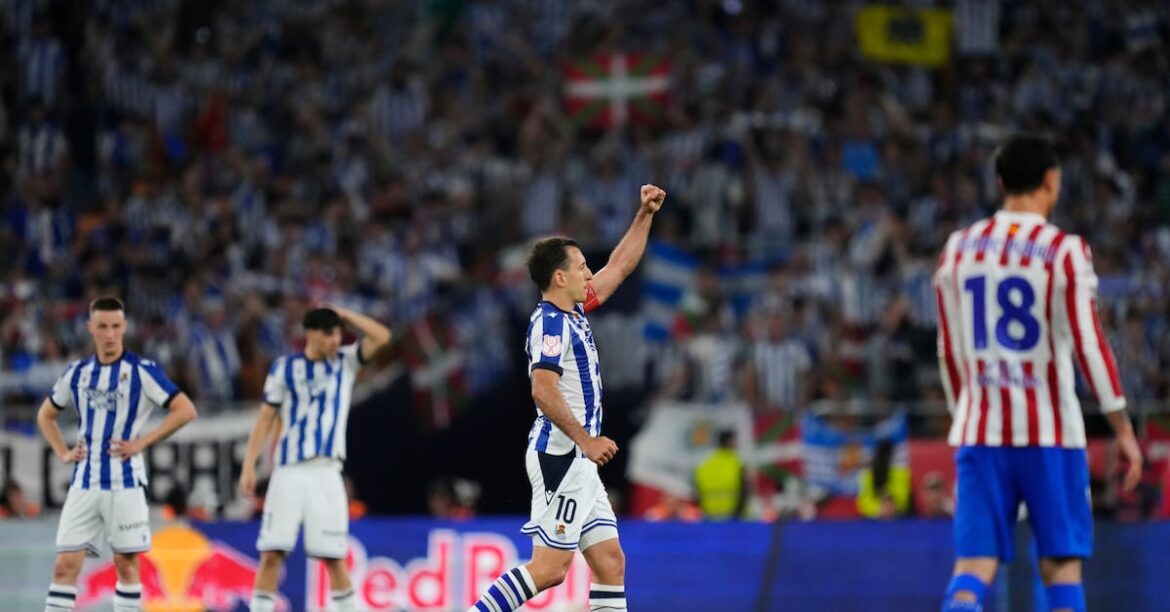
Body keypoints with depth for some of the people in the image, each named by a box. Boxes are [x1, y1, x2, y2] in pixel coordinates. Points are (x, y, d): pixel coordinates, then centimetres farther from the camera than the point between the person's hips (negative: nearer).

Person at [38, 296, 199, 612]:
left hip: (125, 482, -4)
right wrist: (62, 452, 8)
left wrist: (141, 442, -13)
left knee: (126, 563, 3)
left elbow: (185, 410, -10)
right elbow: (46, 415, 23)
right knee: (65, 565, -2)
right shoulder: (77, 372, 9)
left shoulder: (141, 370, -5)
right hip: (84, 482, 4)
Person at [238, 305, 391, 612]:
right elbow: (266, 419, 6)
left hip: (326, 474, 0)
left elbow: (382, 336, -5)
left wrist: (344, 314, 0)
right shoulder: (285, 367, 5)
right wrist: (249, 466, 0)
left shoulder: (346, 362, 8)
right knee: (271, 553, -6)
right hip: (289, 472, 0)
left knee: (333, 556, -1)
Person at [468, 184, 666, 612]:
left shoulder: (573, 313, 15)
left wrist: (645, 215, 23)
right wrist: (586, 440, -24)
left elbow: (619, 268, 27)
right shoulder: (550, 322, -12)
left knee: (611, 561, 6)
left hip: (578, 462, 10)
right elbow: (543, 389, -24)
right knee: (550, 567, -14)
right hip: (560, 457, -10)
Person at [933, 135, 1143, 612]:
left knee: (975, 561, -1)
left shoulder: (957, 249, 8)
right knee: (1062, 561, 7)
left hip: (979, 431, 3)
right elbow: (1089, 345, -10)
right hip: (1050, 430, -3)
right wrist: (1124, 430, -3)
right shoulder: (1066, 251, -6)